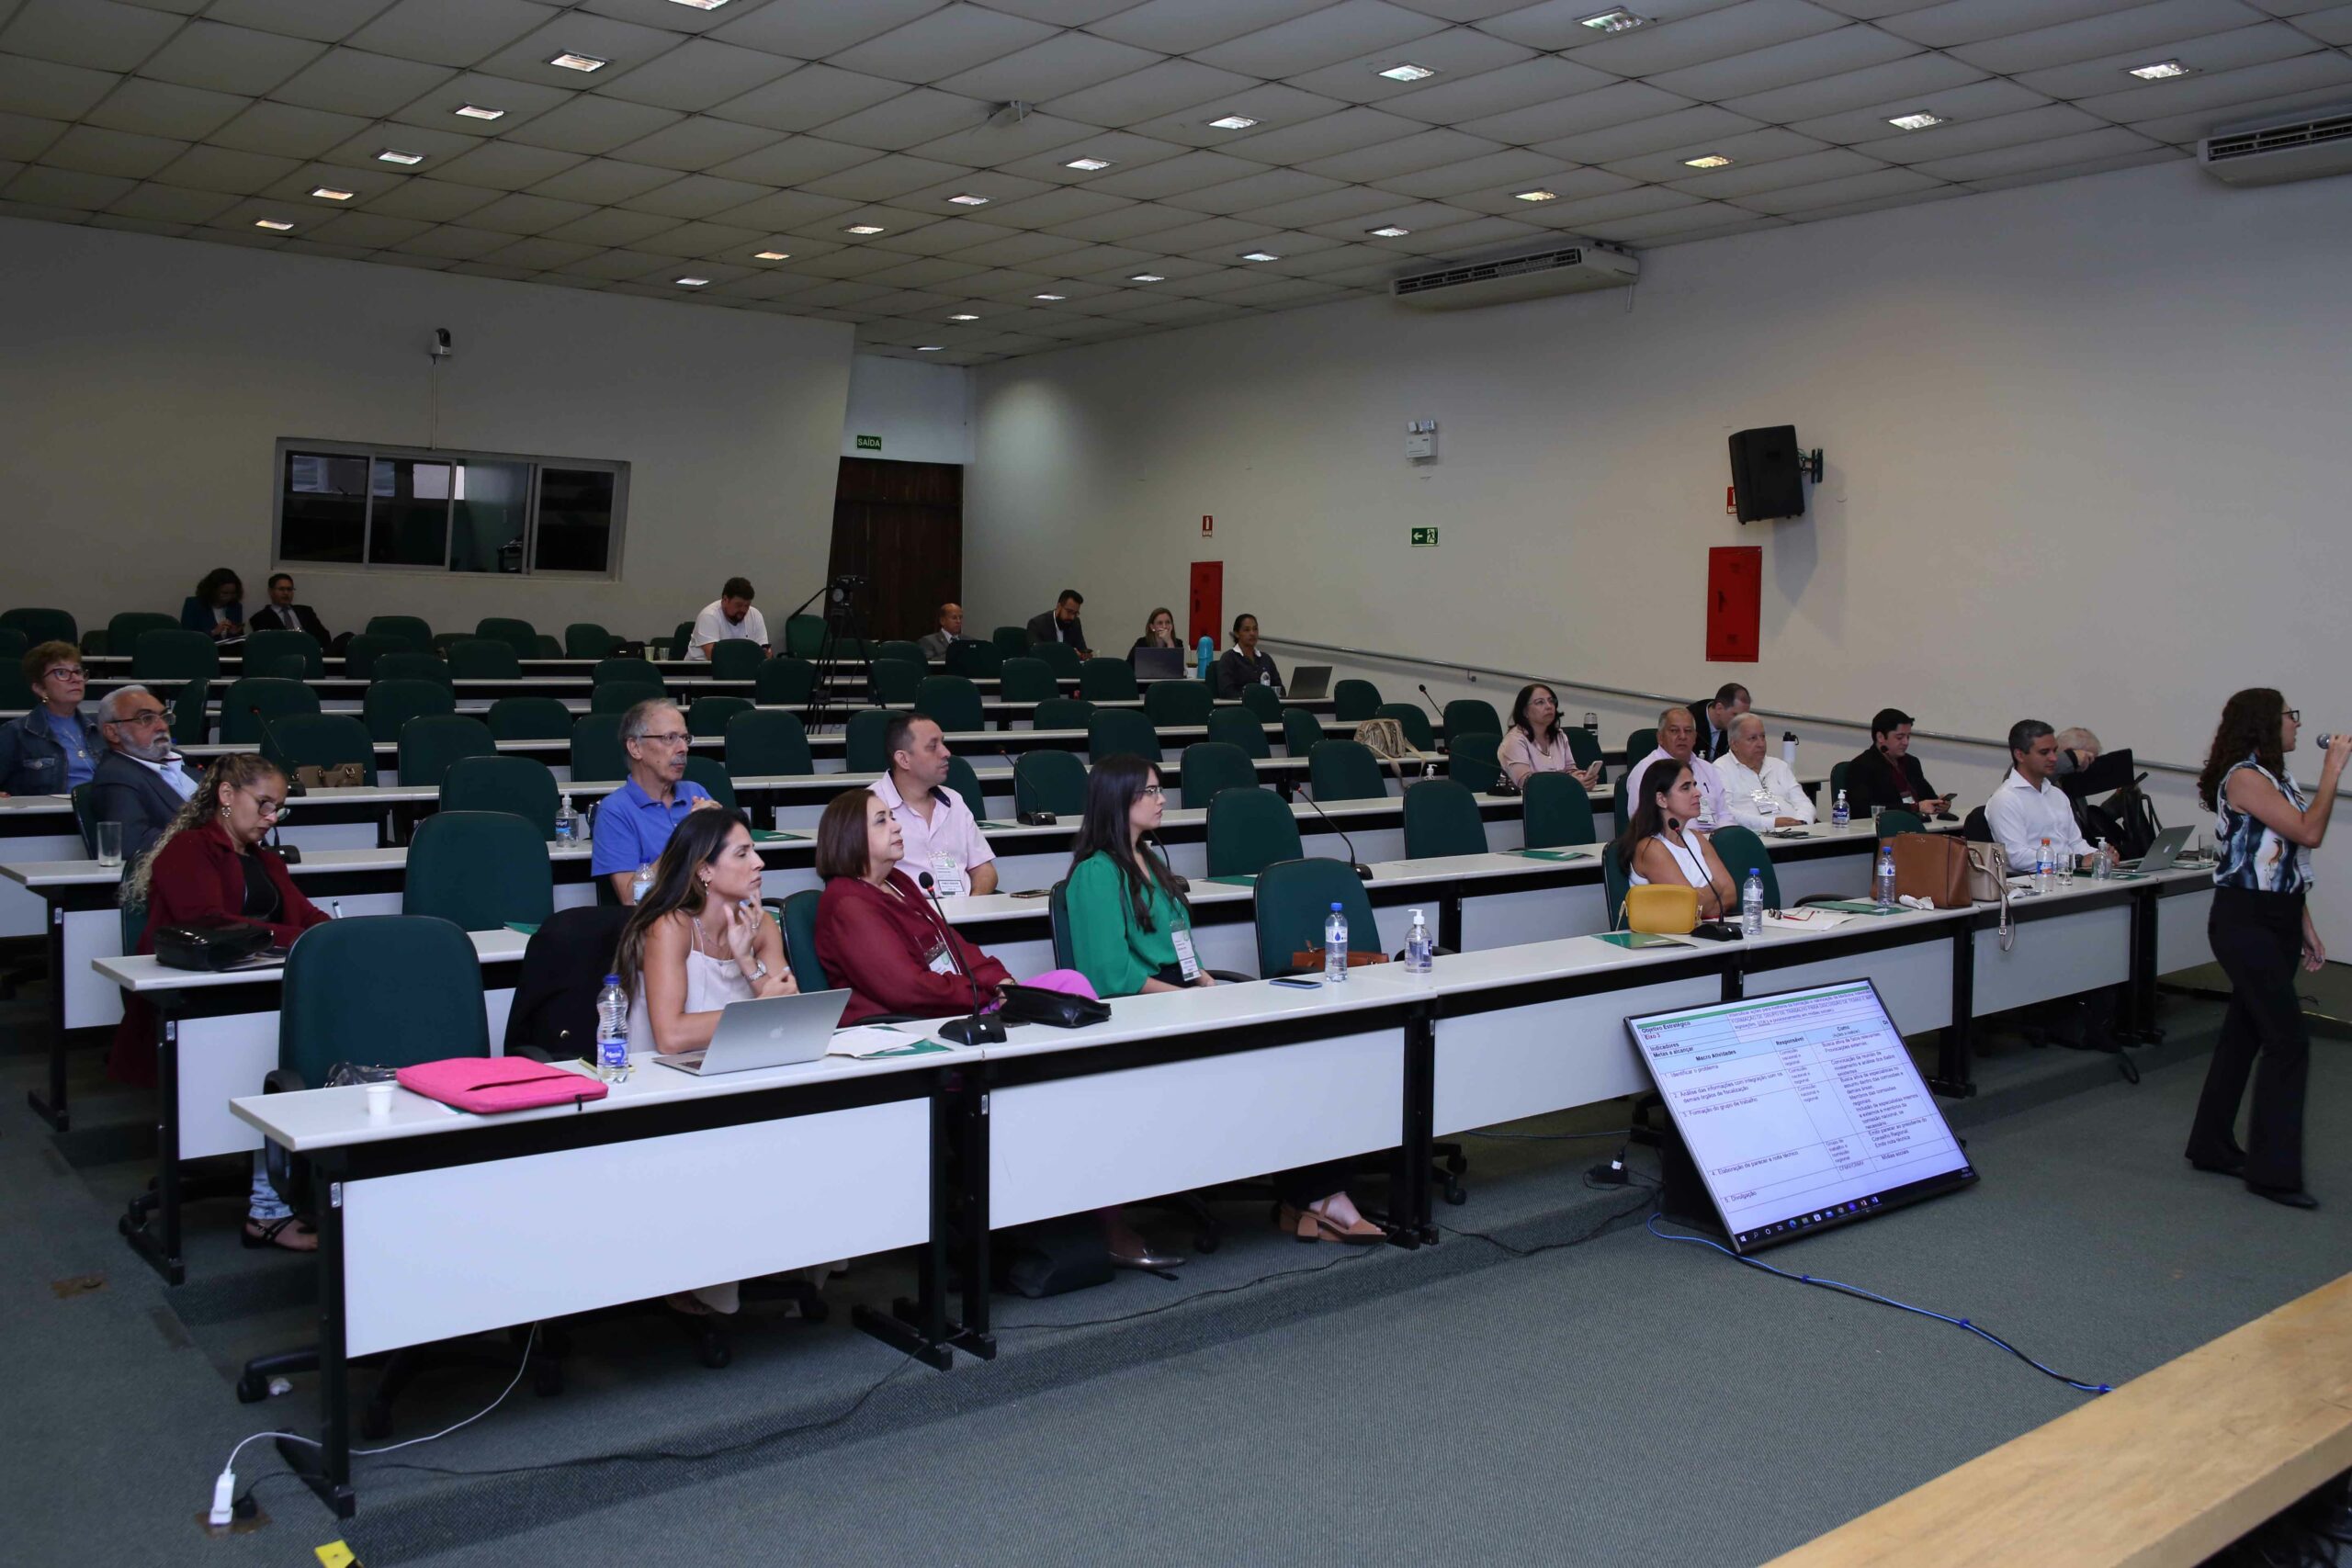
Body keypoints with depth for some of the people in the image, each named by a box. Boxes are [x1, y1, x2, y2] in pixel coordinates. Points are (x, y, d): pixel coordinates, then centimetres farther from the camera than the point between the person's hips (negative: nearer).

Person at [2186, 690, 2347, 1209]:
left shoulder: (2275, 778, 14)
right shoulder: (2243, 778, -14)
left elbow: (2287, 865, 17)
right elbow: (2309, 833, -21)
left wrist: (2307, 929, 15)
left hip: (2278, 922, 9)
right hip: (2244, 921, -9)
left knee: (2246, 1030, 13)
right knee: (2289, 1039, -10)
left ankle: (2212, 1146, 22)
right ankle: (2273, 1171, -4)